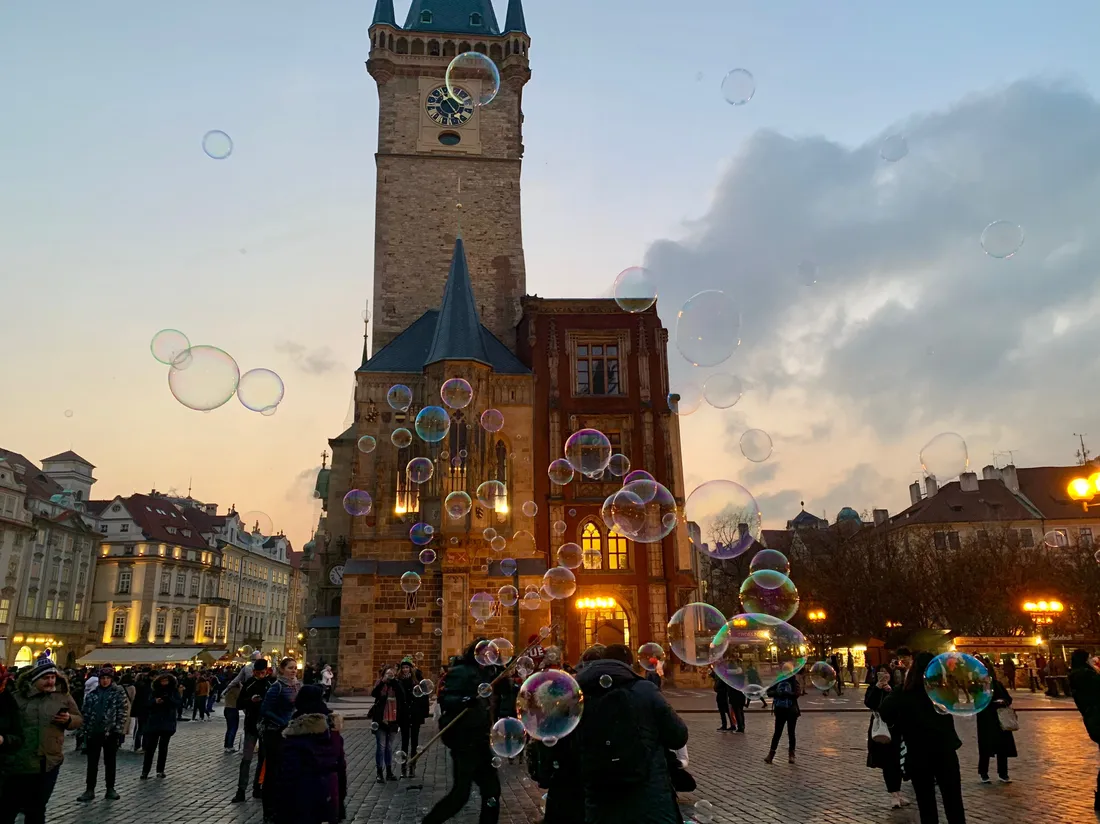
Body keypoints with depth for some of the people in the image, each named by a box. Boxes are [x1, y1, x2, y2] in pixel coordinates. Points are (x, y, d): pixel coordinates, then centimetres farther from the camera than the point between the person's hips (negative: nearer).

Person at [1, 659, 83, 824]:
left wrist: (68, 719, -11)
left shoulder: (63, 697, 4)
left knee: (37, 810, 15)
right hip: (19, 762, -2)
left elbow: (79, 719, 9)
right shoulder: (17, 697, -2)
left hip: (49, 762, 2)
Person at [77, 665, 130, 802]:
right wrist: (85, 731, 3)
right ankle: (90, 790, 16)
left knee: (110, 762, 9)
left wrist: (119, 730, -13)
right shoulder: (93, 693, 6)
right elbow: (86, 712, 9)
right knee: (92, 762, 7)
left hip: (111, 732, -3)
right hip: (94, 732, 3)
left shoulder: (119, 692, -3)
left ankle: (110, 789, 18)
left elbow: (123, 712, -7)